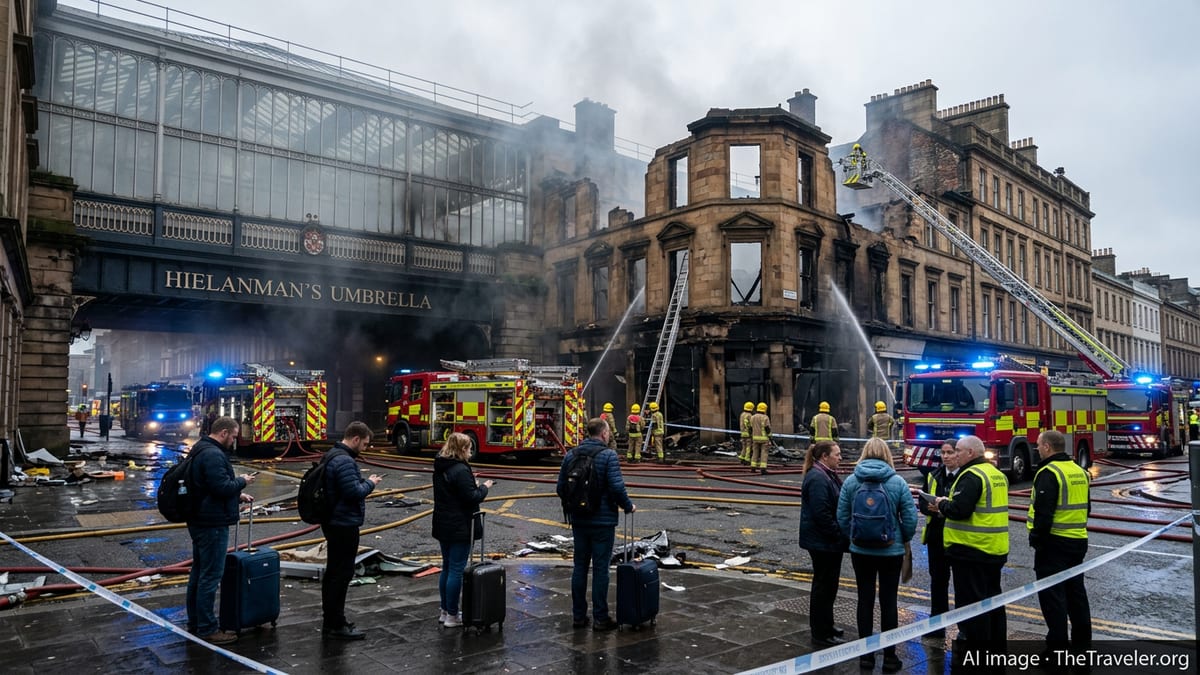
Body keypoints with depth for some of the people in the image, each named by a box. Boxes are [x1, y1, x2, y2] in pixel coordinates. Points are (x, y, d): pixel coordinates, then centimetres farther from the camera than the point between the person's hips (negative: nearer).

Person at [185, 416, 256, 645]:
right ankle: (207, 629, 1)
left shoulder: (202, 450, 15)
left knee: (199, 572, 18)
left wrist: (237, 494, 14)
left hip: (200, 521, 11)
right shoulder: (213, 455, -21)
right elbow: (222, 487, -27)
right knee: (211, 576, -5)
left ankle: (194, 622, 28)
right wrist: (242, 481, -10)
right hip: (212, 524, -11)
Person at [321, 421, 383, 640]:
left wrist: (364, 481, 9)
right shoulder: (344, 461, -22)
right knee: (342, 573, -3)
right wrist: (370, 483, -10)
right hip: (344, 525, -11)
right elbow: (354, 492, -26)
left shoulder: (333, 455, 12)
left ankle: (330, 620, 26)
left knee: (333, 572, 17)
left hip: (333, 522, 11)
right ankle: (337, 625, 4)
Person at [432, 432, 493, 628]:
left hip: (443, 527, 9)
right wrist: (484, 487, -4)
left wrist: (473, 485, 9)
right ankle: (452, 615, 5)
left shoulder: (440, 469, 9)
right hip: (460, 529, -9)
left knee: (447, 568, 17)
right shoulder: (461, 470, -20)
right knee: (457, 571, -1)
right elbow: (472, 498, -21)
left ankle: (445, 611, 25)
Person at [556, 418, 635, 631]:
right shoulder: (608, 455, -12)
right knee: (600, 569, 2)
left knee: (580, 566, 12)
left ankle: (578, 615, 18)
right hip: (603, 521, -5)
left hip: (579, 521, 5)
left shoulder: (571, 455, 4)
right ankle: (600, 618, 7)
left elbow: (561, 487, 5)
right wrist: (628, 507, -3)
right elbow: (617, 487, -19)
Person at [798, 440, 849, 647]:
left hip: (830, 542, 10)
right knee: (824, 584, -2)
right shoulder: (817, 478, -21)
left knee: (827, 583, 19)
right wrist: (838, 535, -19)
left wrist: (841, 535, 16)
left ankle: (824, 624, 32)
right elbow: (821, 513, -26)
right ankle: (821, 633, 7)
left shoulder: (828, 475, 13)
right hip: (823, 542, -10)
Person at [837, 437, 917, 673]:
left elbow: (842, 517, -3)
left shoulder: (850, 481, -4)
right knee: (888, 602, 8)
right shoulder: (898, 482, -8)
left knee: (865, 600, 11)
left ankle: (866, 654, 19)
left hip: (860, 551, 1)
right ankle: (889, 656, 16)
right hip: (891, 551, -1)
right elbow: (910, 518, -8)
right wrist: (903, 539, 10)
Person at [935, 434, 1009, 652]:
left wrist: (943, 504, -7)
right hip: (995, 549, 10)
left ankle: (976, 644, 5)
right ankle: (997, 641, 30)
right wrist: (949, 505, 13)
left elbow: (959, 510, -27)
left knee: (971, 599, -1)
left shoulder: (971, 476, -18)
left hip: (971, 550, -10)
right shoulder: (996, 473, 13)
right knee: (992, 595, 19)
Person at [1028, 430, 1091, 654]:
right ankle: (1082, 642, 25)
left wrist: (1036, 539, -13)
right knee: (1076, 590, 16)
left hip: (1054, 543, -9)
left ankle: (1058, 645, 2)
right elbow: (1086, 507, 19)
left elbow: (1043, 512, -21)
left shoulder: (1049, 473, -17)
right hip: (1078, 541, 9)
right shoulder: (1079, 471, 11)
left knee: (1052, 594, -2)